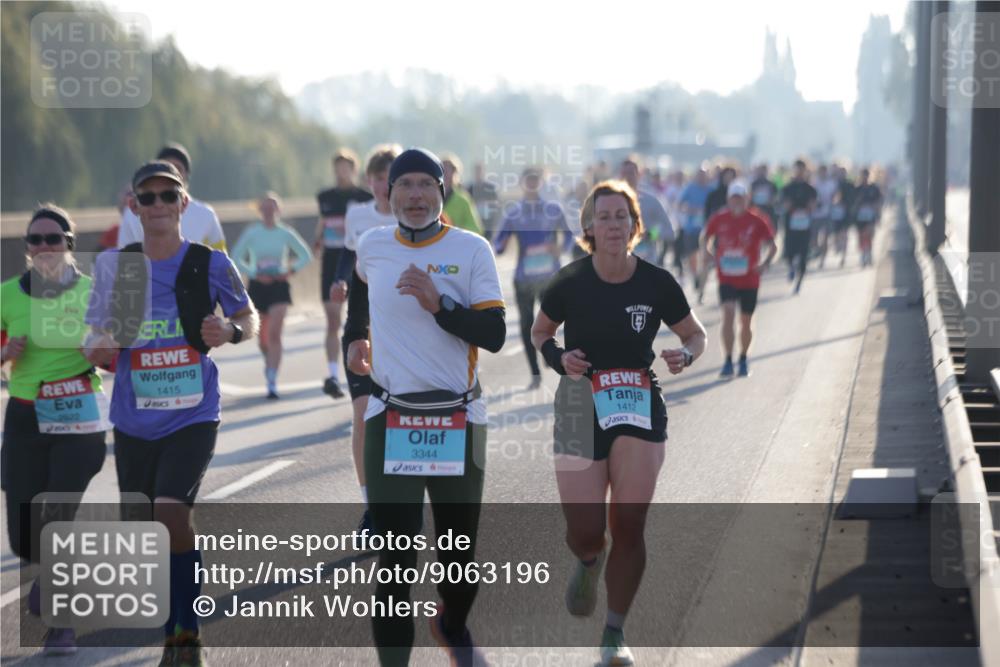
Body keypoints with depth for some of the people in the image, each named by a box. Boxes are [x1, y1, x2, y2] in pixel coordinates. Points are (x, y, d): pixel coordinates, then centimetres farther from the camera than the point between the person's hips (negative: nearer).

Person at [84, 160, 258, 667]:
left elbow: (248, 316, 10)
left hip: (193, 417, -3)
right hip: (135, 421, 3)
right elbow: (94, 342, 8)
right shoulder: (114, 266, 2)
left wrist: (231, 332, -13)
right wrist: (98, 349, -16)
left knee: (172, 513, -23)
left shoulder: (210, 264, -3)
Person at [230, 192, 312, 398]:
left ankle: (272, 382, -15)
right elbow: (236, 258, 1)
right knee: (261, 336, 11)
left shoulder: (285, 233, -1)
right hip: (257, 286, 1)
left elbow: (306, 255, 8)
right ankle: (269, 362, 44)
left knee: (274, 334, -14)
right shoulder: (251, 232, -1)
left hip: (279, 285, -1)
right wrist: (254, 274, -12)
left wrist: (291, 271, -7)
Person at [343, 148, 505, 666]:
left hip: (458, 420, -1)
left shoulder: (471, 249, -5)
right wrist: (354, 337, 26)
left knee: (460, 548, 12)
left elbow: (493, 335, -11)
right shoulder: (372, 247, 4)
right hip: (390, 419, 1)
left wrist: (439, 304, -22)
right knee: (396, 555, -5)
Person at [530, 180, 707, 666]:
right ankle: (589, 562, 35)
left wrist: (684, 356, -12)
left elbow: (696, 335, 10)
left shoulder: (657, 283, -5)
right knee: (585, 531, -4)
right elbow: (539, 332, 11)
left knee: (629, 527, -6)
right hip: (580, 407, 0)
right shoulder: (570, 283, -6)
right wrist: (558, 358, -10)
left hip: (640, 407, 0)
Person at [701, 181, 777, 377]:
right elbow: (705, 238, 14)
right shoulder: (719, 219, -1)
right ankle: (728, 361, -14)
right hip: (726, 278, 0)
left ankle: (743, 360, 31)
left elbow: (772, 246, 0)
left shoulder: (757, 220, -6)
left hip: (749, 278, 0)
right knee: (728, 315, -17)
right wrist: (707, 253, -4)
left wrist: (764, 265, -15)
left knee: (746, 322, 10)